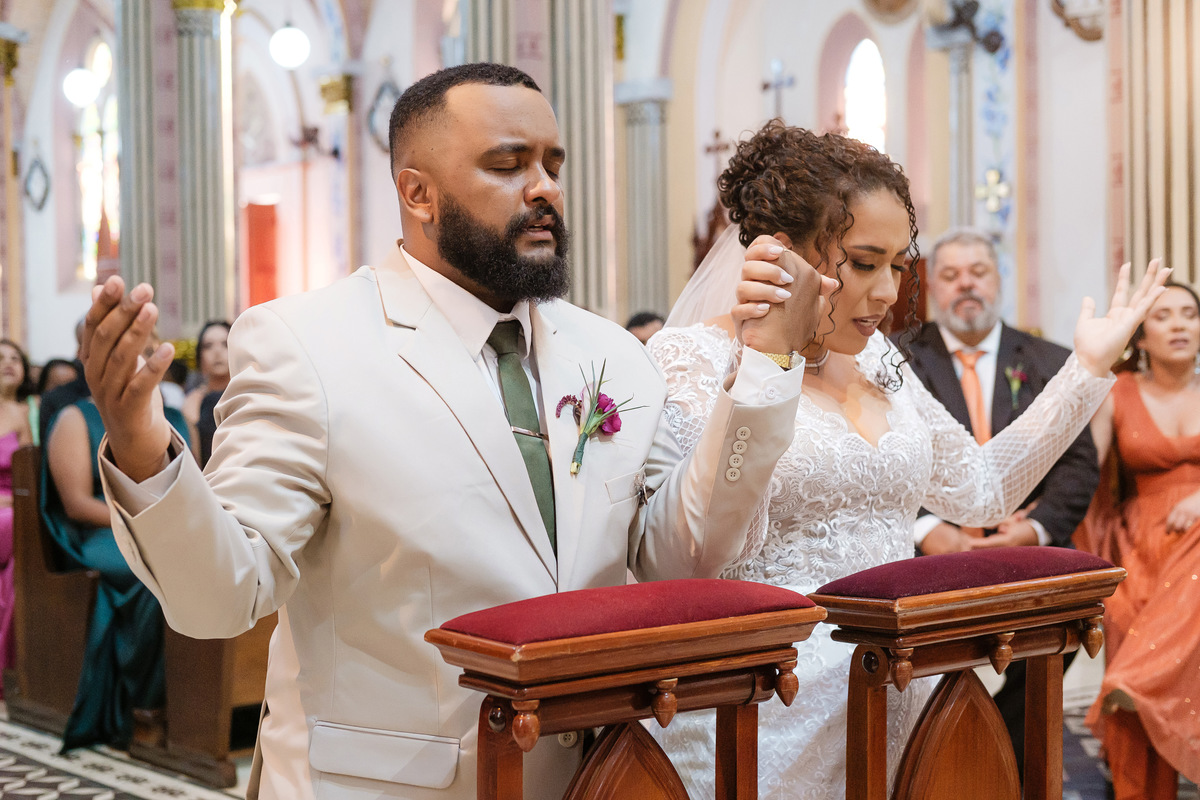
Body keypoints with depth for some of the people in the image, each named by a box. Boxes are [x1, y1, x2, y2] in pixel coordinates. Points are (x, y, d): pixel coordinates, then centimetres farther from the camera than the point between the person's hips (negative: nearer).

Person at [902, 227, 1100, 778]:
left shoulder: (1051, 364, 16)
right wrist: (926, 528, -17)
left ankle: (1010, 777, -7)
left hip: (1028, 554, 2)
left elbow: (1079, 464, 8)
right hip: (930, 557, -2)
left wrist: (1036, 528, -10)